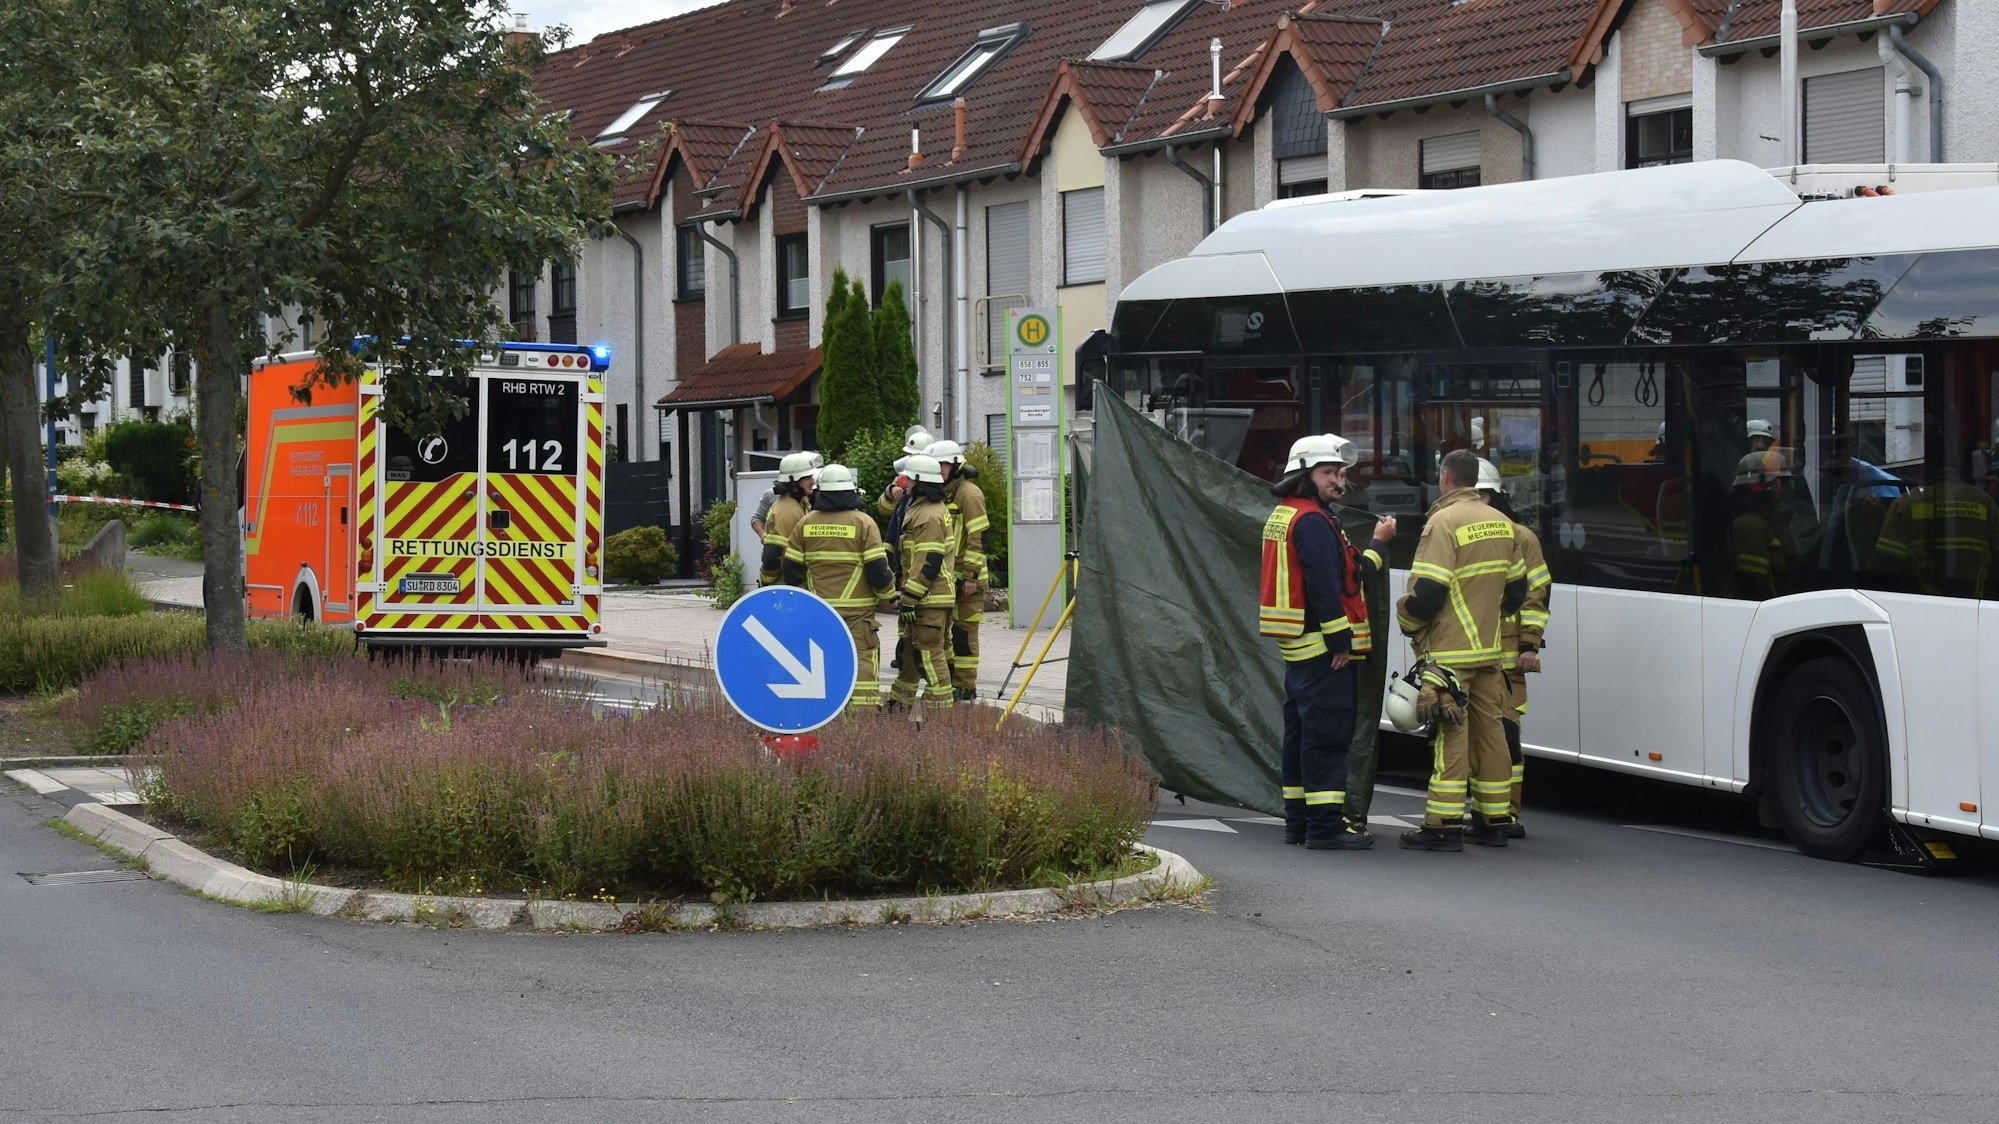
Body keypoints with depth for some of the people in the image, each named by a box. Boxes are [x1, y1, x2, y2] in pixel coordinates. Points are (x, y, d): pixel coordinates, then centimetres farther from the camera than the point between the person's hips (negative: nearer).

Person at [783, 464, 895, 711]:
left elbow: (792, 570, 6)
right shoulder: (863, 523, -7)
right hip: (856, 611, -4)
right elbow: (877, 569, -9)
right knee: (862, 663, -4)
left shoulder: (806, 523, 5)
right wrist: (889, 595, 8)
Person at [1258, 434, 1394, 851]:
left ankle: (1298, 819, 20)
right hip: (1320, 644, -11)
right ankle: (1325, 824, -12)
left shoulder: (1282, 516, 18)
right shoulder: (1312, 521, -15)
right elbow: (1324, 585, -21)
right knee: (1327, 731, -10)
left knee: (1301, 730, 15)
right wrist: (1340, 640, -19)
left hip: (1295, 644, 11)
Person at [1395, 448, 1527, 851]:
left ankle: (1444, 825, -7)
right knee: (1489, 731, 11)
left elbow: (1426, 591, -19)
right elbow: (1516, 589, 18)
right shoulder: (1502, 524, 11)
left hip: (1449, 652, -7)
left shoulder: (1444, 522, -14)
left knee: (1451, 735, -7)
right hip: (1488, 649, 7)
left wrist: (1408, 622, -1)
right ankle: (1494, 821, 16)